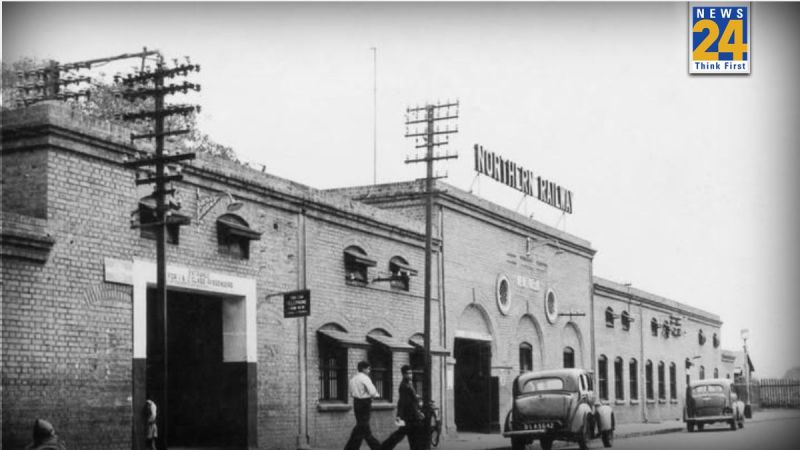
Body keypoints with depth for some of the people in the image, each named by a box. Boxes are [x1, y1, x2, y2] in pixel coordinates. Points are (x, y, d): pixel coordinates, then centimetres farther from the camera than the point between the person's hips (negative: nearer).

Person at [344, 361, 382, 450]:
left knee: (365, 429, 14)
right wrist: (376, 394, 0)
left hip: (356, 402, 9)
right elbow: (373, 392, -20)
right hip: (364, 404, -9)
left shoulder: (353, 378, 11)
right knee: (361, 427, -3)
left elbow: (351, 393, 17)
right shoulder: (365, 378, -14)